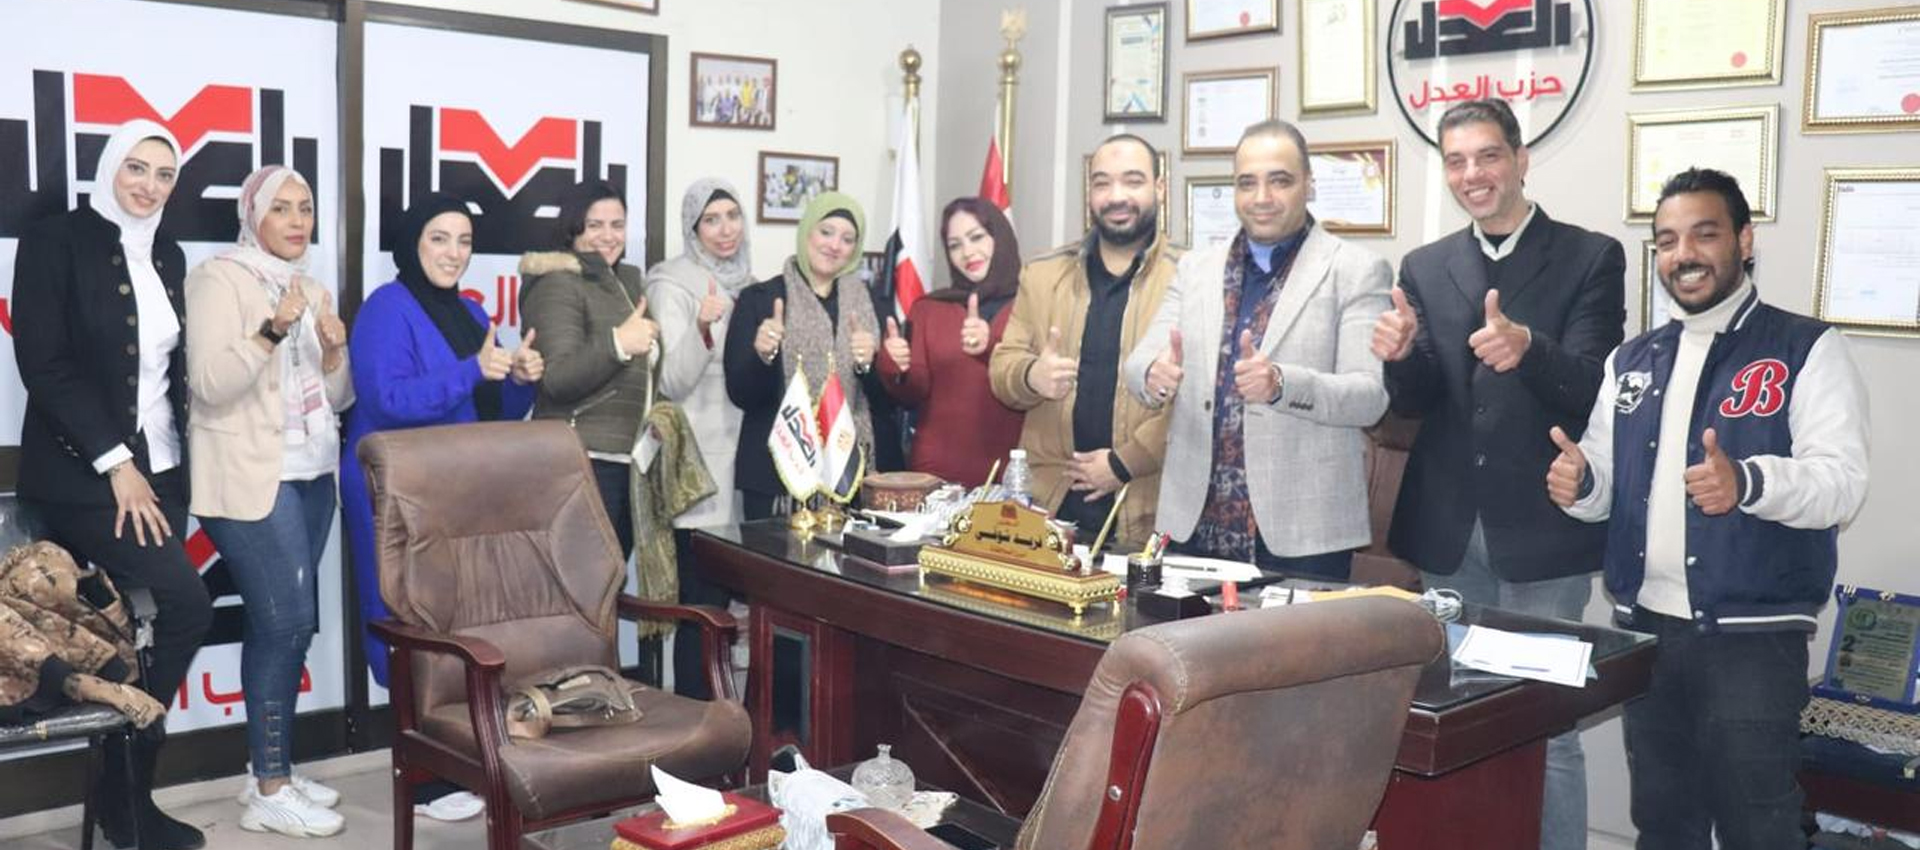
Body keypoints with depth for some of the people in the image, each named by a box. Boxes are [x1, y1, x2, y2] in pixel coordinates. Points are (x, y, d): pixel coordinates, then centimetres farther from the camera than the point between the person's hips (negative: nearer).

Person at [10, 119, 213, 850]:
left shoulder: (167, 255, 12)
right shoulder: (56, 241, -6)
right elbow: (44, 364, -13)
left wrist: (160, 468, 6)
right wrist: (115, 464, -16)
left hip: (159, 470, 6)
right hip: (84, 475, -6)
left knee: (133, 634, 6)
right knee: (186, 605, -17)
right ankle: (122, 787, 0)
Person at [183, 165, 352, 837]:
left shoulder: (313, 289, 15)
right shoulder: (219, 279, -6)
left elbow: (337, 398, 13)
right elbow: (209, 385, -16)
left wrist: (334, 351, -6)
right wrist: (272, 330, -26)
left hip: (311, 475, 7)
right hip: (250, 478, -7)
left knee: (278, 624, 6)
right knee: (289, 621, -10)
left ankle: (268, 769, 15)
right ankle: (269, 793, -2)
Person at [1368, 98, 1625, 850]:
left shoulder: (1590, 258, -3)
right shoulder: (1425, 267, 8)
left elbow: (1592, 391, -13)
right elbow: (1416, 403, 1)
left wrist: (1528, 350, -34)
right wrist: (1400, 356, -22)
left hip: (1541, 529, -4)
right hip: (1448, 529, 4)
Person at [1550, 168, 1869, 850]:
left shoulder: (1808, 350, -4)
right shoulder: (1632, 360, 12)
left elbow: (1843, 482, -14)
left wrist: (1747, 481, -34)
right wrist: (1579, 481, -10)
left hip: (1752, 636, -5)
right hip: (1644, 628, 5)